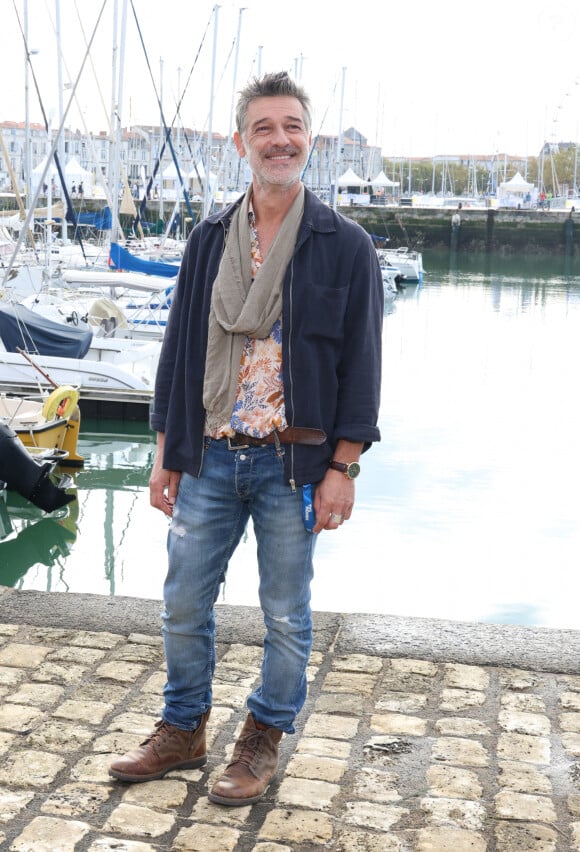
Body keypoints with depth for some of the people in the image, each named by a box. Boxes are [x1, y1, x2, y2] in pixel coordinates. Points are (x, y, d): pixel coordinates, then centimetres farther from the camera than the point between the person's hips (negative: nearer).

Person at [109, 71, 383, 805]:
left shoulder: (345, 246, -3)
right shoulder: (208, 241, 7)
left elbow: (361, 363, -3)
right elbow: (179, 349, 10)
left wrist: (342, 468, -9)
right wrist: (166, 453, 6)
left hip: (292, 466, -3)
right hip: (209, 460, 3)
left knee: (285, 616, 9)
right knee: (183, 606, 12)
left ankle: (263, 741, 29)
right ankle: (182, 732, 32)